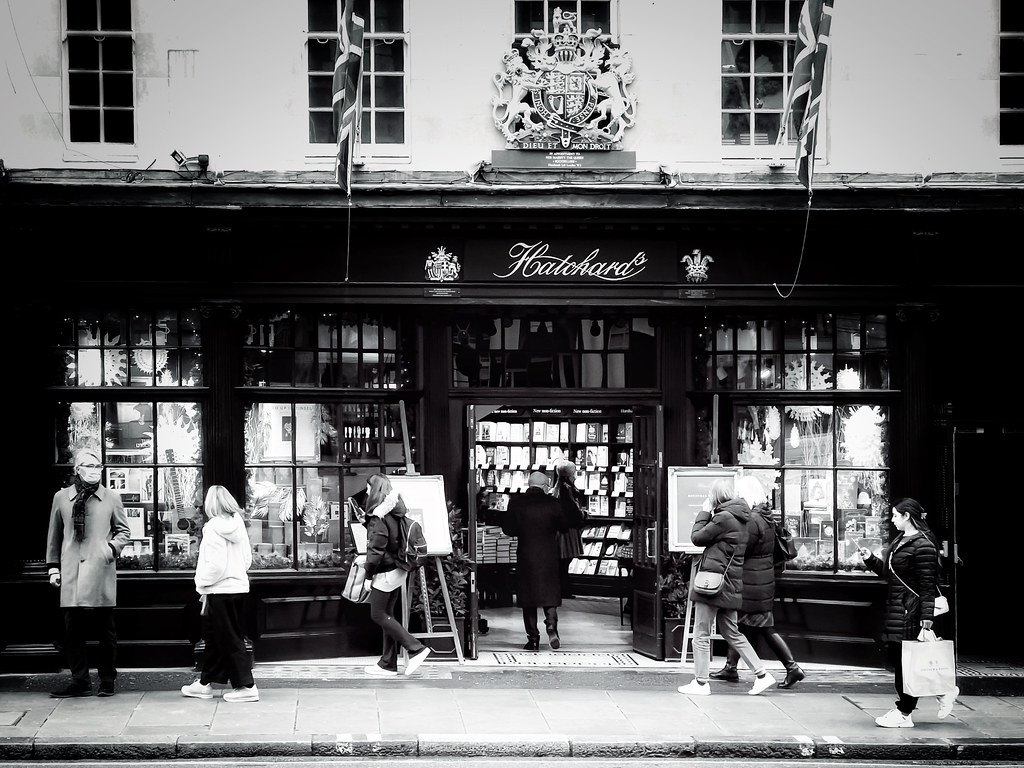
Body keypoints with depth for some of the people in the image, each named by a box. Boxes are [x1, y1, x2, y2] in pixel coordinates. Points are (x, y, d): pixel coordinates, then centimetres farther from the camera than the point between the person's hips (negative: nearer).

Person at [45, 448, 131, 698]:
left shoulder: (112, 498, 7)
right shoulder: (61, 498, 9)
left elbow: (123, 530, 14)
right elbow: (54, 535, 15)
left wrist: (113, 547, -5)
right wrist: (53, 566, 11)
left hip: (101, 572, -1)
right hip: (71, 574, 1)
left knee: (106, 630, 3)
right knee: (73, 629, 0)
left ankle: (107, 681, 13)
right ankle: (80, 681, 8)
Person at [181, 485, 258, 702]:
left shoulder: (214, 528, -15)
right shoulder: (238, 525, 4)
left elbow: (214, 564, -20)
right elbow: (247, 558, 8)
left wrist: (202, 585, -7)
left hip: (220, 590, -8)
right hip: (239, 586, 8)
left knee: (229, 640, -2)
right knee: (214, 638, 16)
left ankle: (246, 686, -2)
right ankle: (205, 684, 24)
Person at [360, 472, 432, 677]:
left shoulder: (378, 517, -18)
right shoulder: (396, 512, 7)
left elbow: (376, 550, -19)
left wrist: (368, 576, -12)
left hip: (385, 573, -9)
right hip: (398, 570, 9)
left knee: (378, 615, 1)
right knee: (386, 615, 13)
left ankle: (416, 648, -4)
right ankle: (388, 664, 17)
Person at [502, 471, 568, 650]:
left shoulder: (516, 502, -5)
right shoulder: (552, 503, -6)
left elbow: (508, 529, -4)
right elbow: (564, 527, 1)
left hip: (525, 555, 0)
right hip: (549, 555, 0)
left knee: (528, 595, 8)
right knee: (549, 593, 9)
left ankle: (533, 638, 7)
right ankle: (551, 624, -16)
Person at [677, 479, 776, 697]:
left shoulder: (723, 517, -16)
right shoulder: (740, 518, 12)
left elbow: (697, 537, -9)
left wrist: (705, 512, 0)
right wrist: (709, 513, 10)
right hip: (730, 584, 9)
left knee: (701, 634, 1)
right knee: (731, 632, 17)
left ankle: (701, 682, 4)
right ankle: (761, 674, 13)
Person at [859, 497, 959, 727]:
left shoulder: (922, 546, -15)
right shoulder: (899, 541, 14)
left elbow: (927, 585, -17)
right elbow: (887, 572, 21)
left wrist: (927, 616, -19)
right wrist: (870, 559, 9)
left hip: (910, 610, -10)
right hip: (896, 609, 10)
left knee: (904, 661, -3)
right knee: (895, 657, 12)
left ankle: (904, 713, 6)